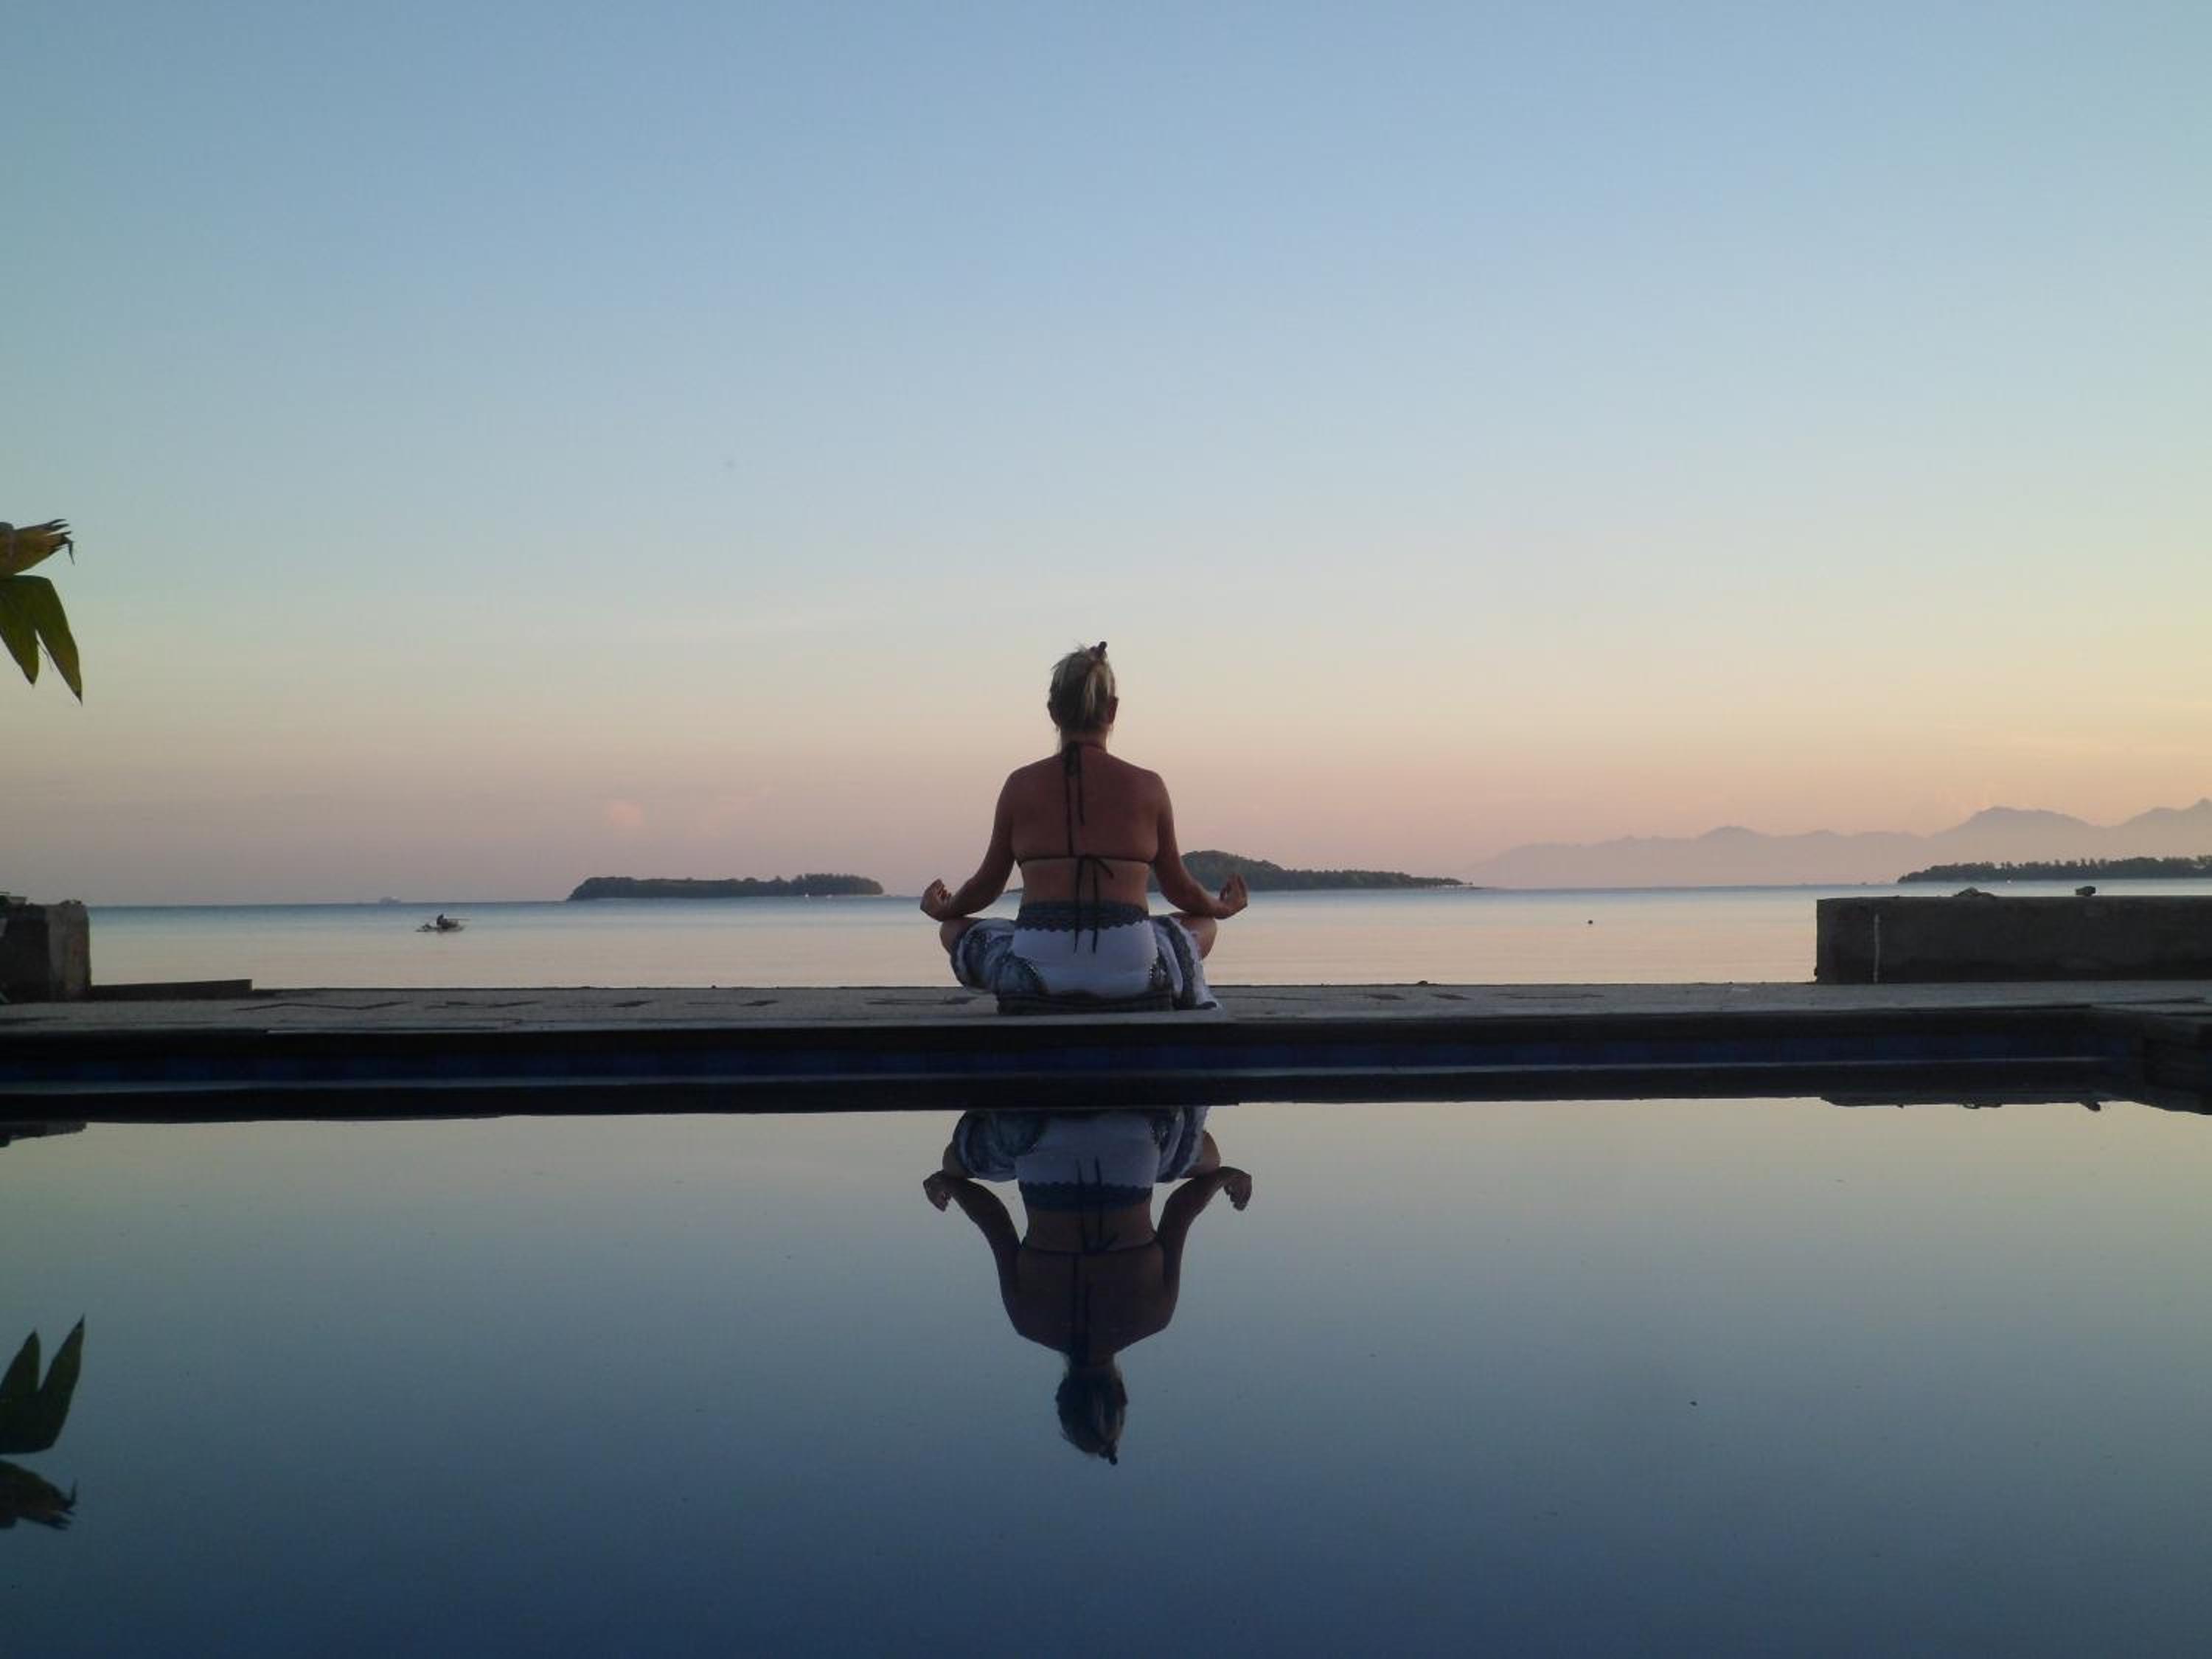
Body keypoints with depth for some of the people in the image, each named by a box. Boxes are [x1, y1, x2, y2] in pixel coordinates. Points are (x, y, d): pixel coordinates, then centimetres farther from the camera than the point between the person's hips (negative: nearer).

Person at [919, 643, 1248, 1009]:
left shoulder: (1021, 785, 3)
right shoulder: (1147, 786, 3)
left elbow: (987, 885, 13)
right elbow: (1180, 890, 14)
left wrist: (943, 910, 36)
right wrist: (1221, 908, 37)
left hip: (1037, 977, -1)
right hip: (1131, 976, 1)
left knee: (954, 929, 30)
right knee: (1205, 924, 32)